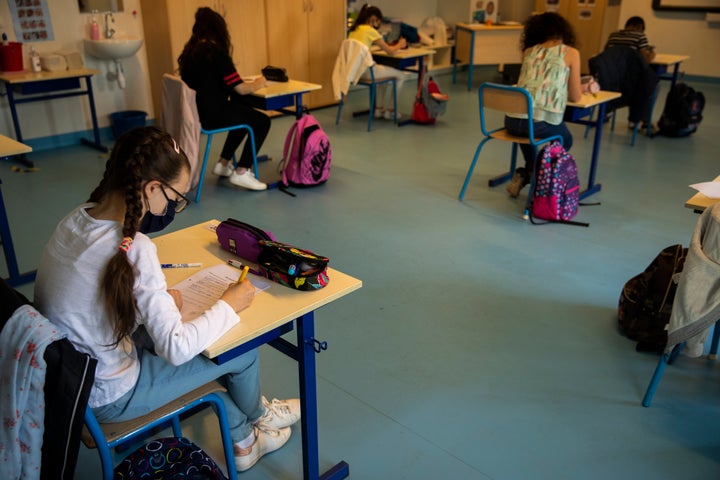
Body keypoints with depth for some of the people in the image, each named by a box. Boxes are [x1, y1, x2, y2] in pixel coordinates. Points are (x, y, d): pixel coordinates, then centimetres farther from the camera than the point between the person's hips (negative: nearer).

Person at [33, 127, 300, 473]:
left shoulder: (74, 220, -6)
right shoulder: (134, 250, -30)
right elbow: (176, 348, -29)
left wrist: (159, 301, -6)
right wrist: (229, 305, -15)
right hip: (106, 399, -7)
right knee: (243, 351, 6)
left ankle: (242, 440, 36)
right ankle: (256, 416, 40)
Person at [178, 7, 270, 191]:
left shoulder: (190, 51, 9)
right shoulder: (216, 52, -15)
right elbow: (240, 89, -15)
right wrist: (257, 84, 5)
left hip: (196, 111, 9)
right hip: (212, 114, -9)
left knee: (244, 111, 29)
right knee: (262, 121, 5)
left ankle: (223, 163, 31)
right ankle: (241, 172, 2)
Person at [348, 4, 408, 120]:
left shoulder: (354, 30, 13)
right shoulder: (370, 30, -10)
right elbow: (390, 51, -6)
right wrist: (400, 44, 14)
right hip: (364, 70, -8)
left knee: (385, 73, 33)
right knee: (400, 75, 10)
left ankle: (379, 109, 31)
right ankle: (389, 110, 17)